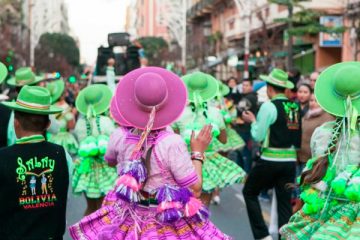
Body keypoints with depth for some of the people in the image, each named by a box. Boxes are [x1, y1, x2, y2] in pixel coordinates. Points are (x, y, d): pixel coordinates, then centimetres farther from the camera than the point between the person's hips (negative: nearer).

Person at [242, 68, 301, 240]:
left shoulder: (268, 106, -11)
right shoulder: (295, 107, 6)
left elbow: (258, 136, -8)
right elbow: (298, 135, 8)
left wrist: (253, 121, 8)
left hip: (270, 160, -5)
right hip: (290, 160, 5)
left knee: (249, 192, 13)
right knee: (285, 202, 11)